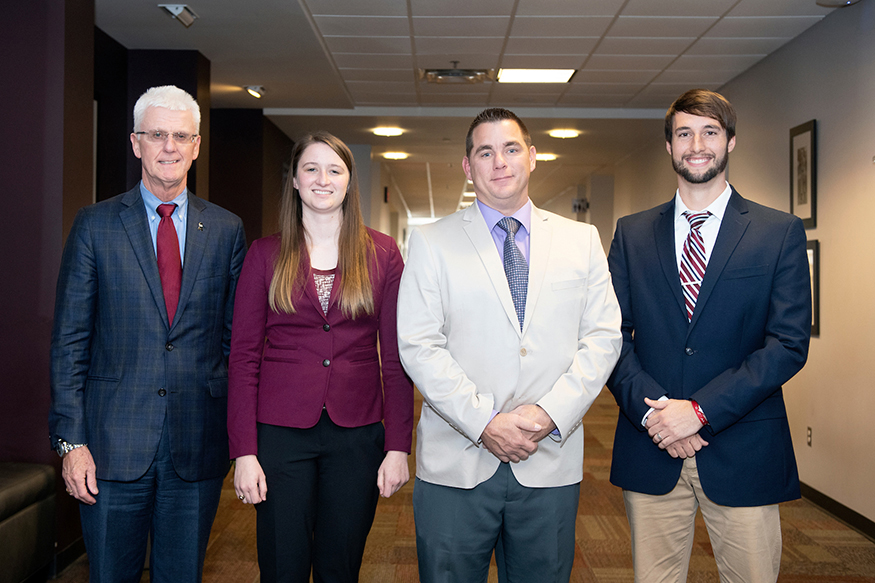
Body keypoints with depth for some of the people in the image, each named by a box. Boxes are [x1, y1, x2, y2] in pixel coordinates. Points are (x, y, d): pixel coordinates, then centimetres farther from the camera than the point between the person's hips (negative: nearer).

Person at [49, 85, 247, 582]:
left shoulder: (227, 230, 5)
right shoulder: (95, 226, 1)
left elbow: (237, 336, 7)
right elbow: (69, 341, 0)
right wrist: (71, 439, -6)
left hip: (198, 448, 1)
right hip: (113, 447, -1)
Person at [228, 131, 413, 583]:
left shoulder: (382, 253, 3)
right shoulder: (265, 254, 2)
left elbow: (395, 356, 1)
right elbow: (244, 356, 0)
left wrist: (398, 445, -4)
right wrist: (244, 451, -7)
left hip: (357, 435, 1)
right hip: (281, 431, 0)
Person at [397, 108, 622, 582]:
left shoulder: (582, 240, 9)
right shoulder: (431, 242, 3)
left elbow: (602, 337, 3)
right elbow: (418, 346, -5)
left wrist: (551, 413, -11)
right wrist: (485, 422, -13)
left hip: (551, 462, 2)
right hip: (455, 464, -1)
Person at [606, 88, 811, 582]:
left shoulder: (781, 232, 1)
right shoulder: (632, 234, 8)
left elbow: (789, 343, -6)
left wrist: (701, 410, -14)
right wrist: (650, 409, -12)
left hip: (743, 453, -1)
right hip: (651, 450, 2)